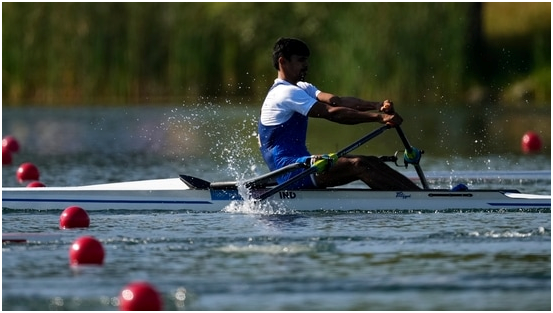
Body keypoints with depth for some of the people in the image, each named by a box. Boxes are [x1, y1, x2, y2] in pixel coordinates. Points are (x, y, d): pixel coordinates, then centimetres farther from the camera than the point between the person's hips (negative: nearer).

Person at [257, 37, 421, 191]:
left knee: (371, 162, -2)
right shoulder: (285, 93, -13)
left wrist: (377, 106, -15)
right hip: (288, 171, -10)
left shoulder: (302, 89, 19)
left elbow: (337, 101, 2)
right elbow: (332, 113, -22)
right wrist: (379, 117, -26)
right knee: (357, 165, -24)